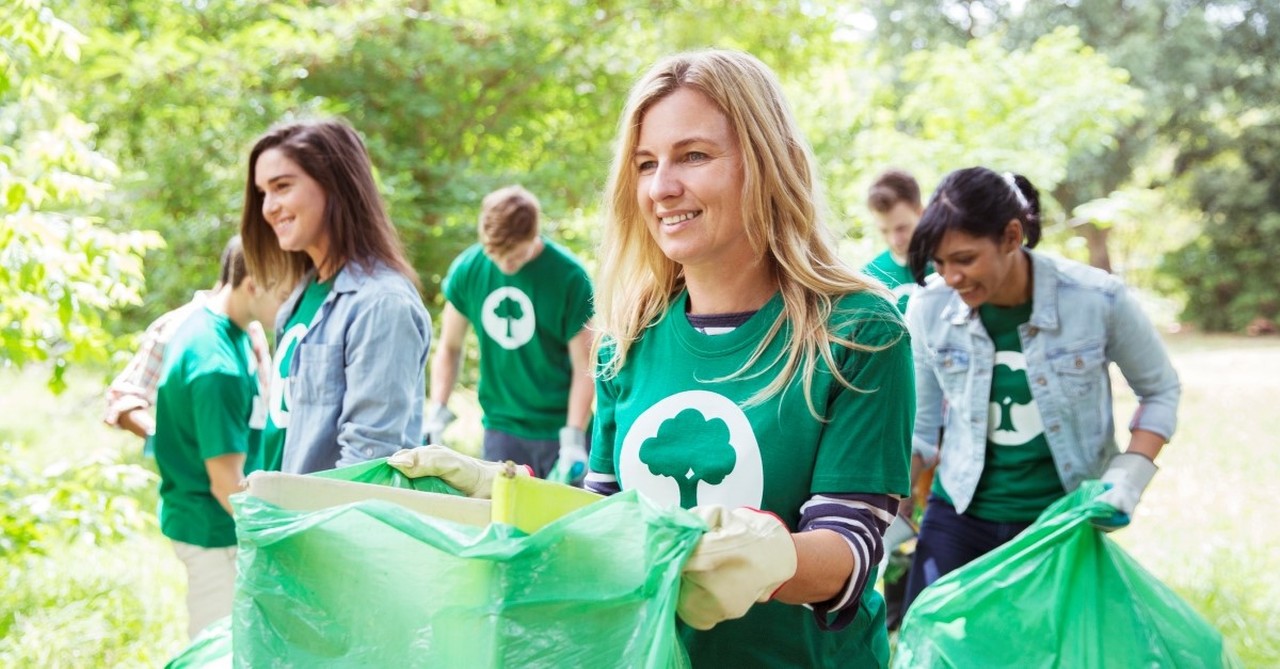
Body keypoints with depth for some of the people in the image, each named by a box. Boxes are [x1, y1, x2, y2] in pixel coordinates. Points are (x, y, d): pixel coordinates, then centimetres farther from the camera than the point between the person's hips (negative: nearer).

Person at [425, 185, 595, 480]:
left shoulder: (568, 276, -12)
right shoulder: (466, 269, -3)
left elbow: (584, 366, -9)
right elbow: (450, 347, 8)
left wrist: (574, 439, -15)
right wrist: (436, 412, -2)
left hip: (558, 430, -2)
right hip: (501, 427, 3)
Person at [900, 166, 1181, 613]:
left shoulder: (1098, 301, -15)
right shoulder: (929, 310, -9)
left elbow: (1160, 390, 2)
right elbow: (920, 430, 4)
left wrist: (1131, 474, -12)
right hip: (957, 520, 2)